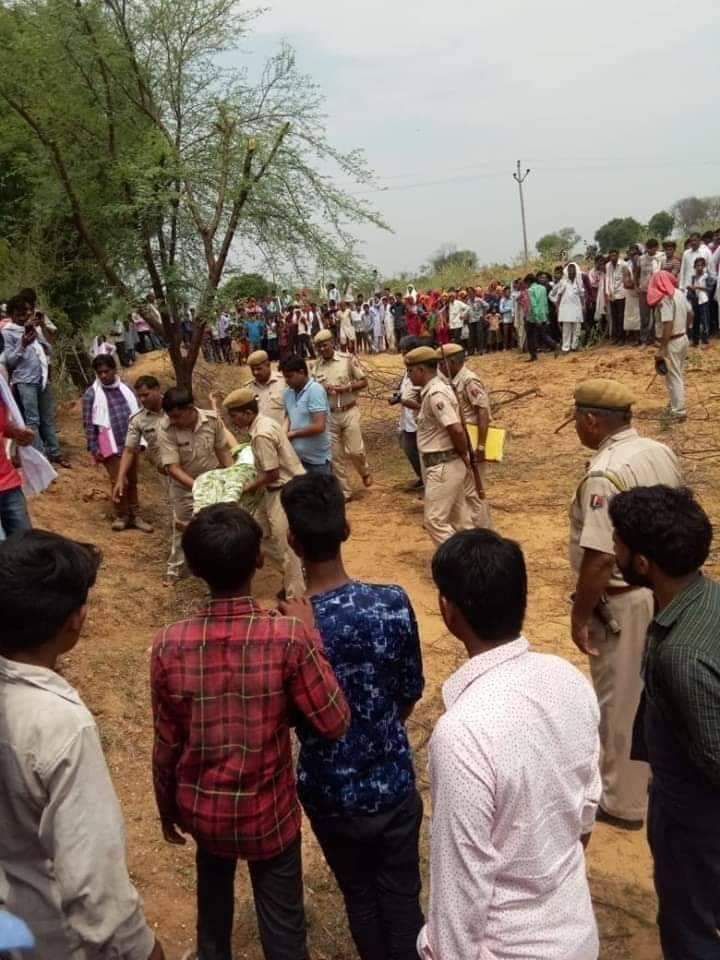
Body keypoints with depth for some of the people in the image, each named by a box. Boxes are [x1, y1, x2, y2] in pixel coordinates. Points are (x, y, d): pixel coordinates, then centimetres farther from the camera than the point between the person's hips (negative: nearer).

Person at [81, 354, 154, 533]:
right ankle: (122, 516, 14)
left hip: (129, 443, 4)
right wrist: (94, 448, -8)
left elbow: (137, 415, 12)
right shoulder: (91, 394, -6)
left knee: (132, 481, 11)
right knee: (119, 482, -5)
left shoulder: (125, 389, 6)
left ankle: (135, 516, 21)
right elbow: (89, 423, -5)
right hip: (110, 446, -4)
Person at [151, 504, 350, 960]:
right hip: (269, 810, -3)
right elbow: (336, 722, -17)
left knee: (214, 904, 30)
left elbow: (167, 745, -6)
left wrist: (167, 807, 12)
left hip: (201, 806, 3)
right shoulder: (287, 635, -25)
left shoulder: (170, 644, -17)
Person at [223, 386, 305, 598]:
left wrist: (249, 488, -8)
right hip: (277, 489, 10)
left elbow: (272, 474, -22)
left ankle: (296, 597, 12)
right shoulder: (263, 423, 5)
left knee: (285, 546, -1)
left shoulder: (261, 435, -25)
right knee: (260, 531, 19)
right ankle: (293, 574, 31)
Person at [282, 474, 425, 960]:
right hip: (393, 781, 1)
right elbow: (412, 691, -4)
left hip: (330, 791, 0)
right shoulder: (393, 603, -19)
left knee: (361, 899, 24)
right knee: (403, 897, 22)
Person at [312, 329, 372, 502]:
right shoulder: (316, 366, 1)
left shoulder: (348, 359, -7)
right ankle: (344, 492, 18)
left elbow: (364, 382, -4)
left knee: (355, 451, -4)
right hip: (328, 415, 3)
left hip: (349, 411, -3)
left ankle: (365, 472, 30)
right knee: (335, 456, 6)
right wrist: (322, 389, -13)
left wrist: (345, 387, -18)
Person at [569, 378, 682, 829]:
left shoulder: (604, 474, -25)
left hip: (624, 601, -8)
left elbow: (600, 559, -28)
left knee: (622, 702, 8)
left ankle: (625, 802, 24)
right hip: (664, 590, 8)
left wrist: (580, 614, -16)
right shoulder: (663, 452, 1)